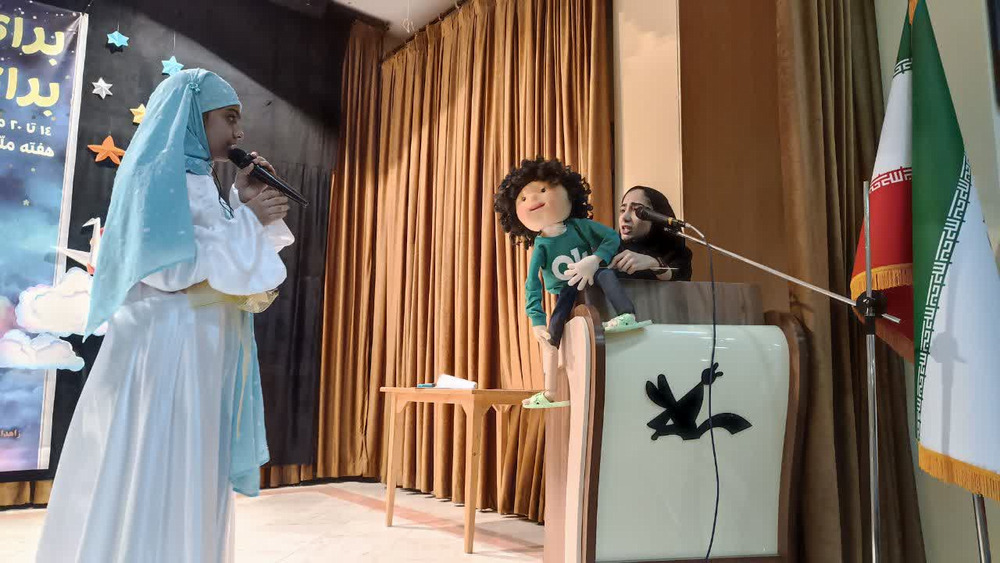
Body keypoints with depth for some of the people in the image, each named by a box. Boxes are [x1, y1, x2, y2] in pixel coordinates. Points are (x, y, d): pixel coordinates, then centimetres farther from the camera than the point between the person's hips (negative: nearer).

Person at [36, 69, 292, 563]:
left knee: (188, 480, 13)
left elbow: (223, 259, 19)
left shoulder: (197, 180, 18)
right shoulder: (158, 174, -9)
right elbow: (181, 265, -20)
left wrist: (240, 204, 9)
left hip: (200, 348, 9)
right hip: (166, 346, -9)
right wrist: (247, 219, -10)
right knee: (152, 478, -2)